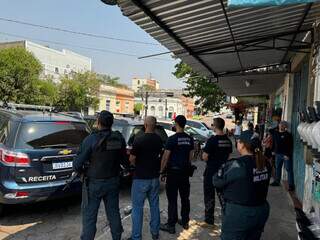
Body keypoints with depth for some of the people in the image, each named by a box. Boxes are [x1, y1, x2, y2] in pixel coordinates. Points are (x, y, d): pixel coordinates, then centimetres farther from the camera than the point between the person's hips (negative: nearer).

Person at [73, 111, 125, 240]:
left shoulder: (90, 140, -21)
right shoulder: (119, 138, -7)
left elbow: (77, 164, -17)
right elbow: (123, 159, 5)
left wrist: (81, 170, 5)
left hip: (94, 183, -4)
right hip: (113, 181, 5)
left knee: (89, 217, 10)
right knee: (114, 213, 19)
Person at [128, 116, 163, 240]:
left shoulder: (139, 139, -18)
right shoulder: (159, 139, 1)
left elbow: (132, 159, -14)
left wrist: (137, 165, 5)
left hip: (141, 178, -6)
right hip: (154, 177, 6)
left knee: (137, 208, 6)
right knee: (154, 205, 17)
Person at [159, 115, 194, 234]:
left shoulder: (172, 139, -15)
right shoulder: (190, 139, 3)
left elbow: (165, 156, -13)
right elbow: (190, 156, 10)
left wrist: (161, 169, -2)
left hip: (173, 171, -6)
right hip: (185, 171, 6)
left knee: (172, 199, 2)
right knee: (185, 197, 15)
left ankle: (171, 225, 10)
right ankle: (185, 222, 28)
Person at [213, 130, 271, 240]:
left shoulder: (236, 165, -23)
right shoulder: (264, 163, -2)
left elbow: (217, 181, -13)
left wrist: (223, 168, 2)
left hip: (239, 213, -7)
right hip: (261, 211, 7)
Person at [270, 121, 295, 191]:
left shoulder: (288, 135, -10)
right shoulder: (276, 133, 9)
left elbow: (290, 146, -13)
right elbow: (274, 143, 17)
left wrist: (288, 155, -17)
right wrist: (273, 151, 13)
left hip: (286, 155, -6)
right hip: (278, 154, 6)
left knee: (289, 169, -2)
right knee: (277, 168, 15)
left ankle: (291, 185, 3)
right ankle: (277, 181, 28)